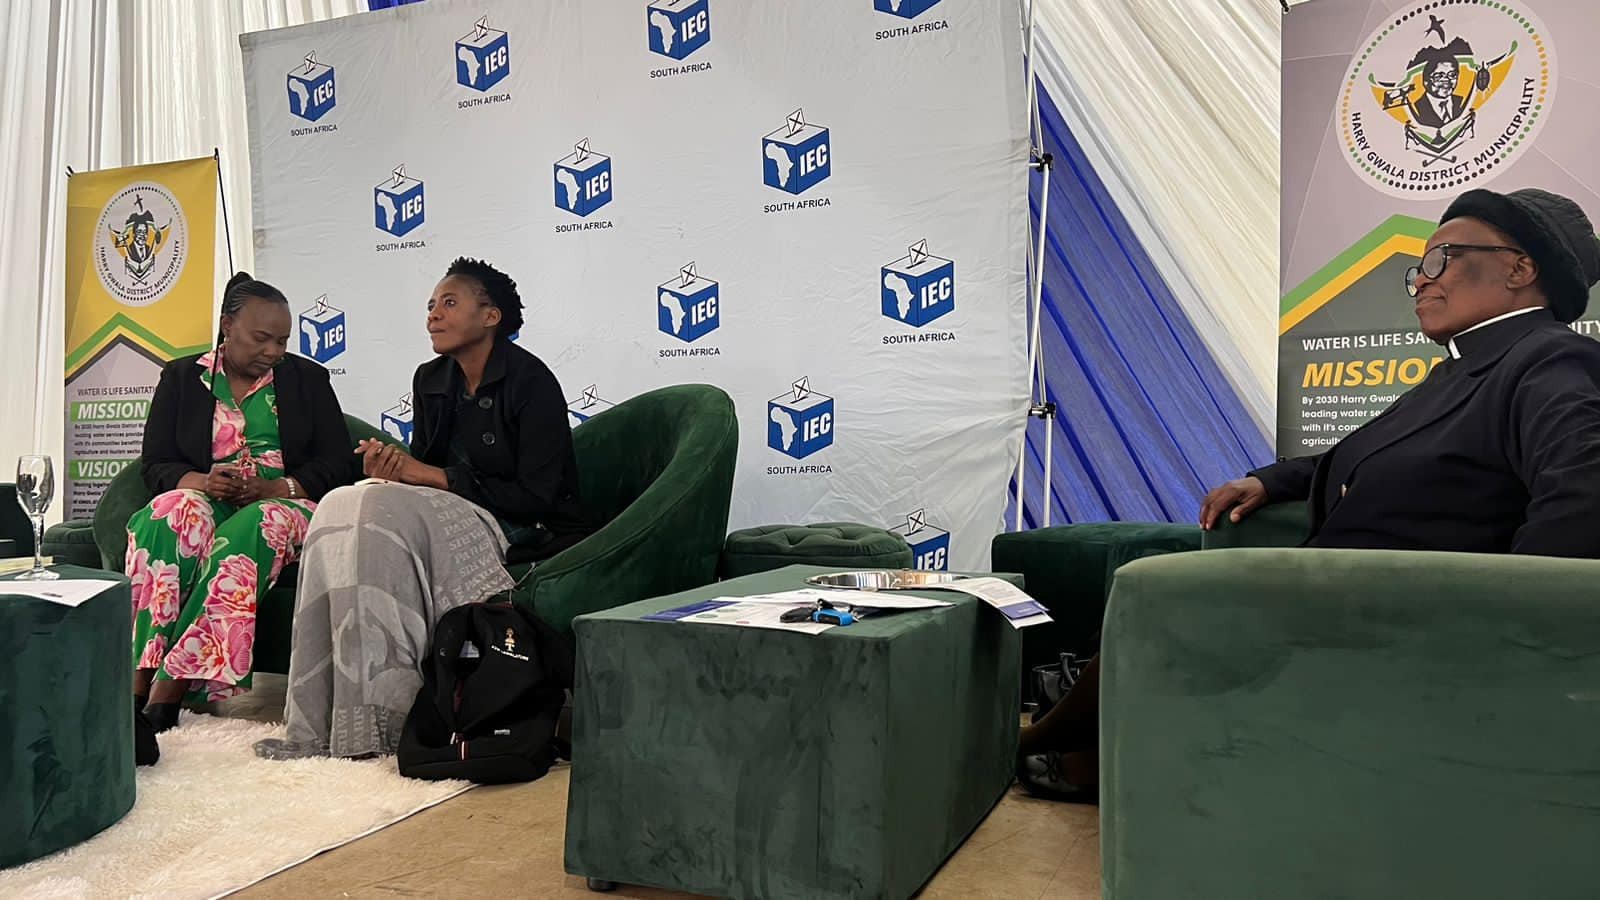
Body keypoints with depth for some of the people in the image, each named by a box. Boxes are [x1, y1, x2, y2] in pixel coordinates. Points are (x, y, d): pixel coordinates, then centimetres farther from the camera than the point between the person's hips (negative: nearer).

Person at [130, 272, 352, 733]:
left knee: (253, 527, -37)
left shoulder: (308, 379, 12)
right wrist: (199, 481, -14)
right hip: (206, 501, 1)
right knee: (175, 511, -35)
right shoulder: (182, 377, 14)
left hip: (284, 503, -1)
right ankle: (137, 680, -40)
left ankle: (169, 687, -41)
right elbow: (154, 465, 9)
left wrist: (276, 487, -14)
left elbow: (337, 463, 4)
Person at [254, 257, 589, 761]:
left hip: (528, 535, -7)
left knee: (374, 511, -26)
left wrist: (429, 475, -15)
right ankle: (325, 722, -22)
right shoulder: (430, 381, 12)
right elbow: (423, 467, 15)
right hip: (443, 521, 7)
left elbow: (535, 497, -16)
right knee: (346, 507, -20)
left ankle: (376, 723, -25)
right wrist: (391, 470, -10)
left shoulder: (531, 381, -10)